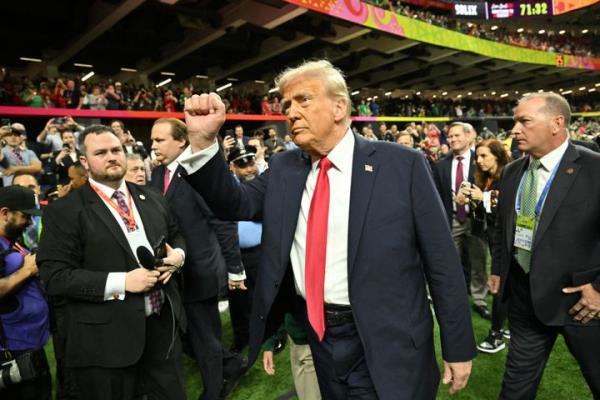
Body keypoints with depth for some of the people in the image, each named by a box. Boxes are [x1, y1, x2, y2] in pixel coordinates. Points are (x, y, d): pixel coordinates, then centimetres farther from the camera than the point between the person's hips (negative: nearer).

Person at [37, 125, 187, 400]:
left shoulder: (152, 199, 8)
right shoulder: (65, 211, -8)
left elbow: (175, 237, 19)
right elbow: (54, 276, -14)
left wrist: (178, 255, -4)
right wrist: (121, 282, -21)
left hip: (163, 323, 5)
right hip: (108, 337, -4)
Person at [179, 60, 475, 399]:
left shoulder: (402, 164, -10)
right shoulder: (283, 168, 4)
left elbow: (442, 261, -7)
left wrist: (459, 347, -3)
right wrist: (204, 141, -15)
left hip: (383, 342, -4)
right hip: (313, 333, 4)